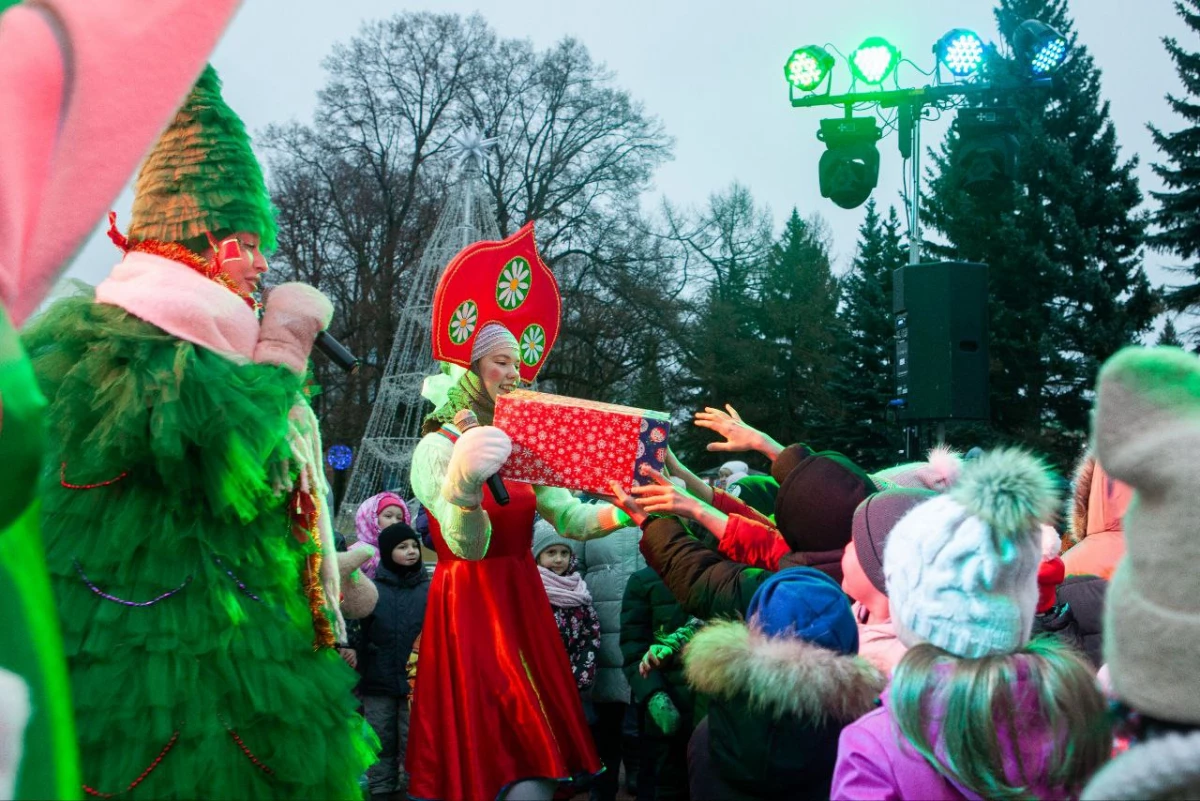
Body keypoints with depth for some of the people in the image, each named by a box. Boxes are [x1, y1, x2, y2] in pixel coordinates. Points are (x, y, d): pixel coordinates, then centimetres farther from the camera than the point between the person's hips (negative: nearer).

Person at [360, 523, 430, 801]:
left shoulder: (430, 589, 2)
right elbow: (356, 631, 3)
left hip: (418, 682, 0)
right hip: (378, 683, 0)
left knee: (413, 745, 7)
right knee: (381, 746, 9)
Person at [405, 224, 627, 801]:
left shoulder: (518, 447, 13)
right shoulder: (438, 446, -9)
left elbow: (569, 519, 4)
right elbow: (468, 546, -24)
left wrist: (625, 511, -14)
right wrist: (464, 483, -45)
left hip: (522, 604, 6)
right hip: (469, 608, -6)